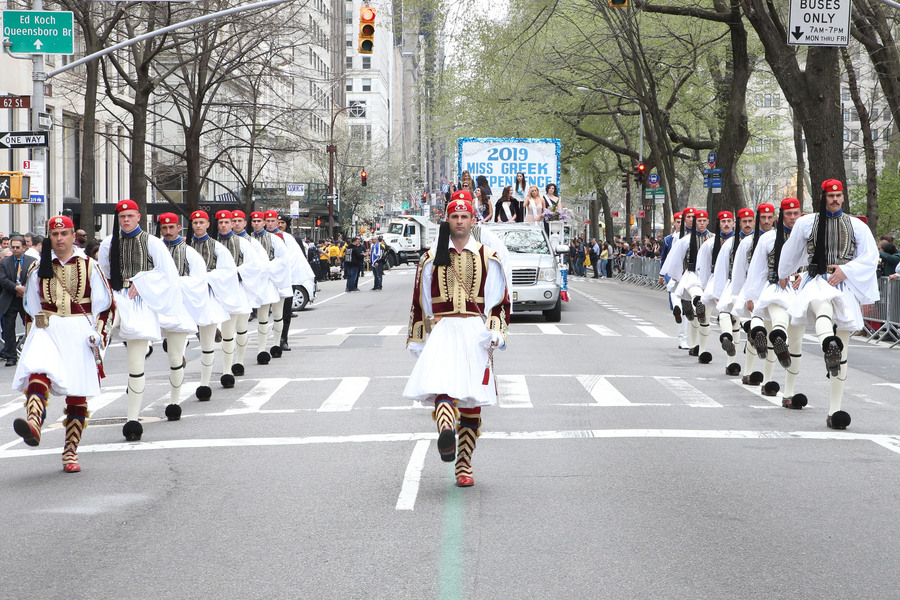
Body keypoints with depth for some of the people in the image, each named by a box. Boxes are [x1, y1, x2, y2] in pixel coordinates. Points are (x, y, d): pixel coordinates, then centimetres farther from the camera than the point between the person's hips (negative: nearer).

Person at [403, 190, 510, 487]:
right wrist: (418, 341, 13)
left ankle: (464, 464, 10)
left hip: (475, 331, 1)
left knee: (472, 400, 1)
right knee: (442, 381, -29)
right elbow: (420, 301, 15)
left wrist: (494, 333, -4)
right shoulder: (432, 257, 11)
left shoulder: (487, 258, 11)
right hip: (441, 329, -1)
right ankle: (447, 434, -54)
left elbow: (499, 301, 11)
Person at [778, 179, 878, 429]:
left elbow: (870, 257, 7)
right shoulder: (806, 223, 9)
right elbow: (791, 251, 23)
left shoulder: (857, 226, 10)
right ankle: (828, 344, -73)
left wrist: (845, 270, -7)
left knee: (842, 349, -1)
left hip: (845, 286, 1)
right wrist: (783, 275, 36)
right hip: (817, 281, -1)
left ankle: (835, 410, 2)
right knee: (821, 302, -42)